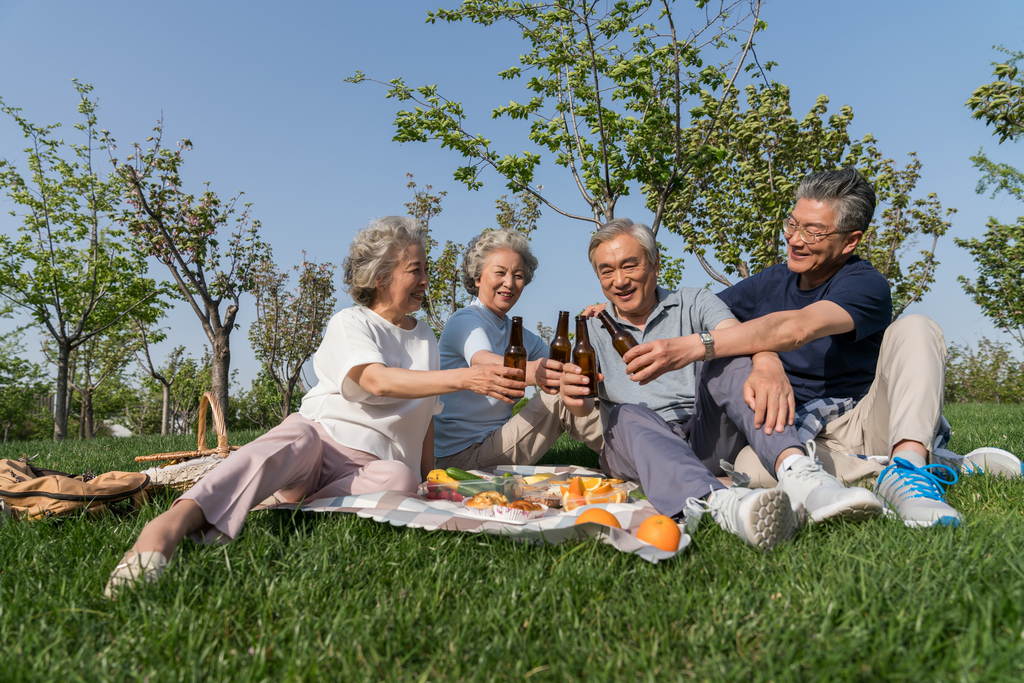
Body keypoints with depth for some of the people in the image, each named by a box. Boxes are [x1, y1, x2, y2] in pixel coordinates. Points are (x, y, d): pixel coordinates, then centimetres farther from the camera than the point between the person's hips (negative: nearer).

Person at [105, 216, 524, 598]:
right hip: (320, 431, -3)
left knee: (401, 478, -33)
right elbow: (377, 380, -20)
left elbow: (426, 416, 26)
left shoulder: (425, 338, 20)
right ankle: (170, 525, -60)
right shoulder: (350, 323, 1)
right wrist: (465, 378, -28)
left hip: (371, 461, 4)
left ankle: (287, 508, -37)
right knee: (280, 450, -39)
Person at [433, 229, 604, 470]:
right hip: (464, 453, -8)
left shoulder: (519, 334, 15)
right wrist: (530, 372, -56)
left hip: (494, 443, 8)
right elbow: (481, 361, -35)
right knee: (559, 401, -20)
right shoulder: (464, 321, -12)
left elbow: (559, 367, 4)